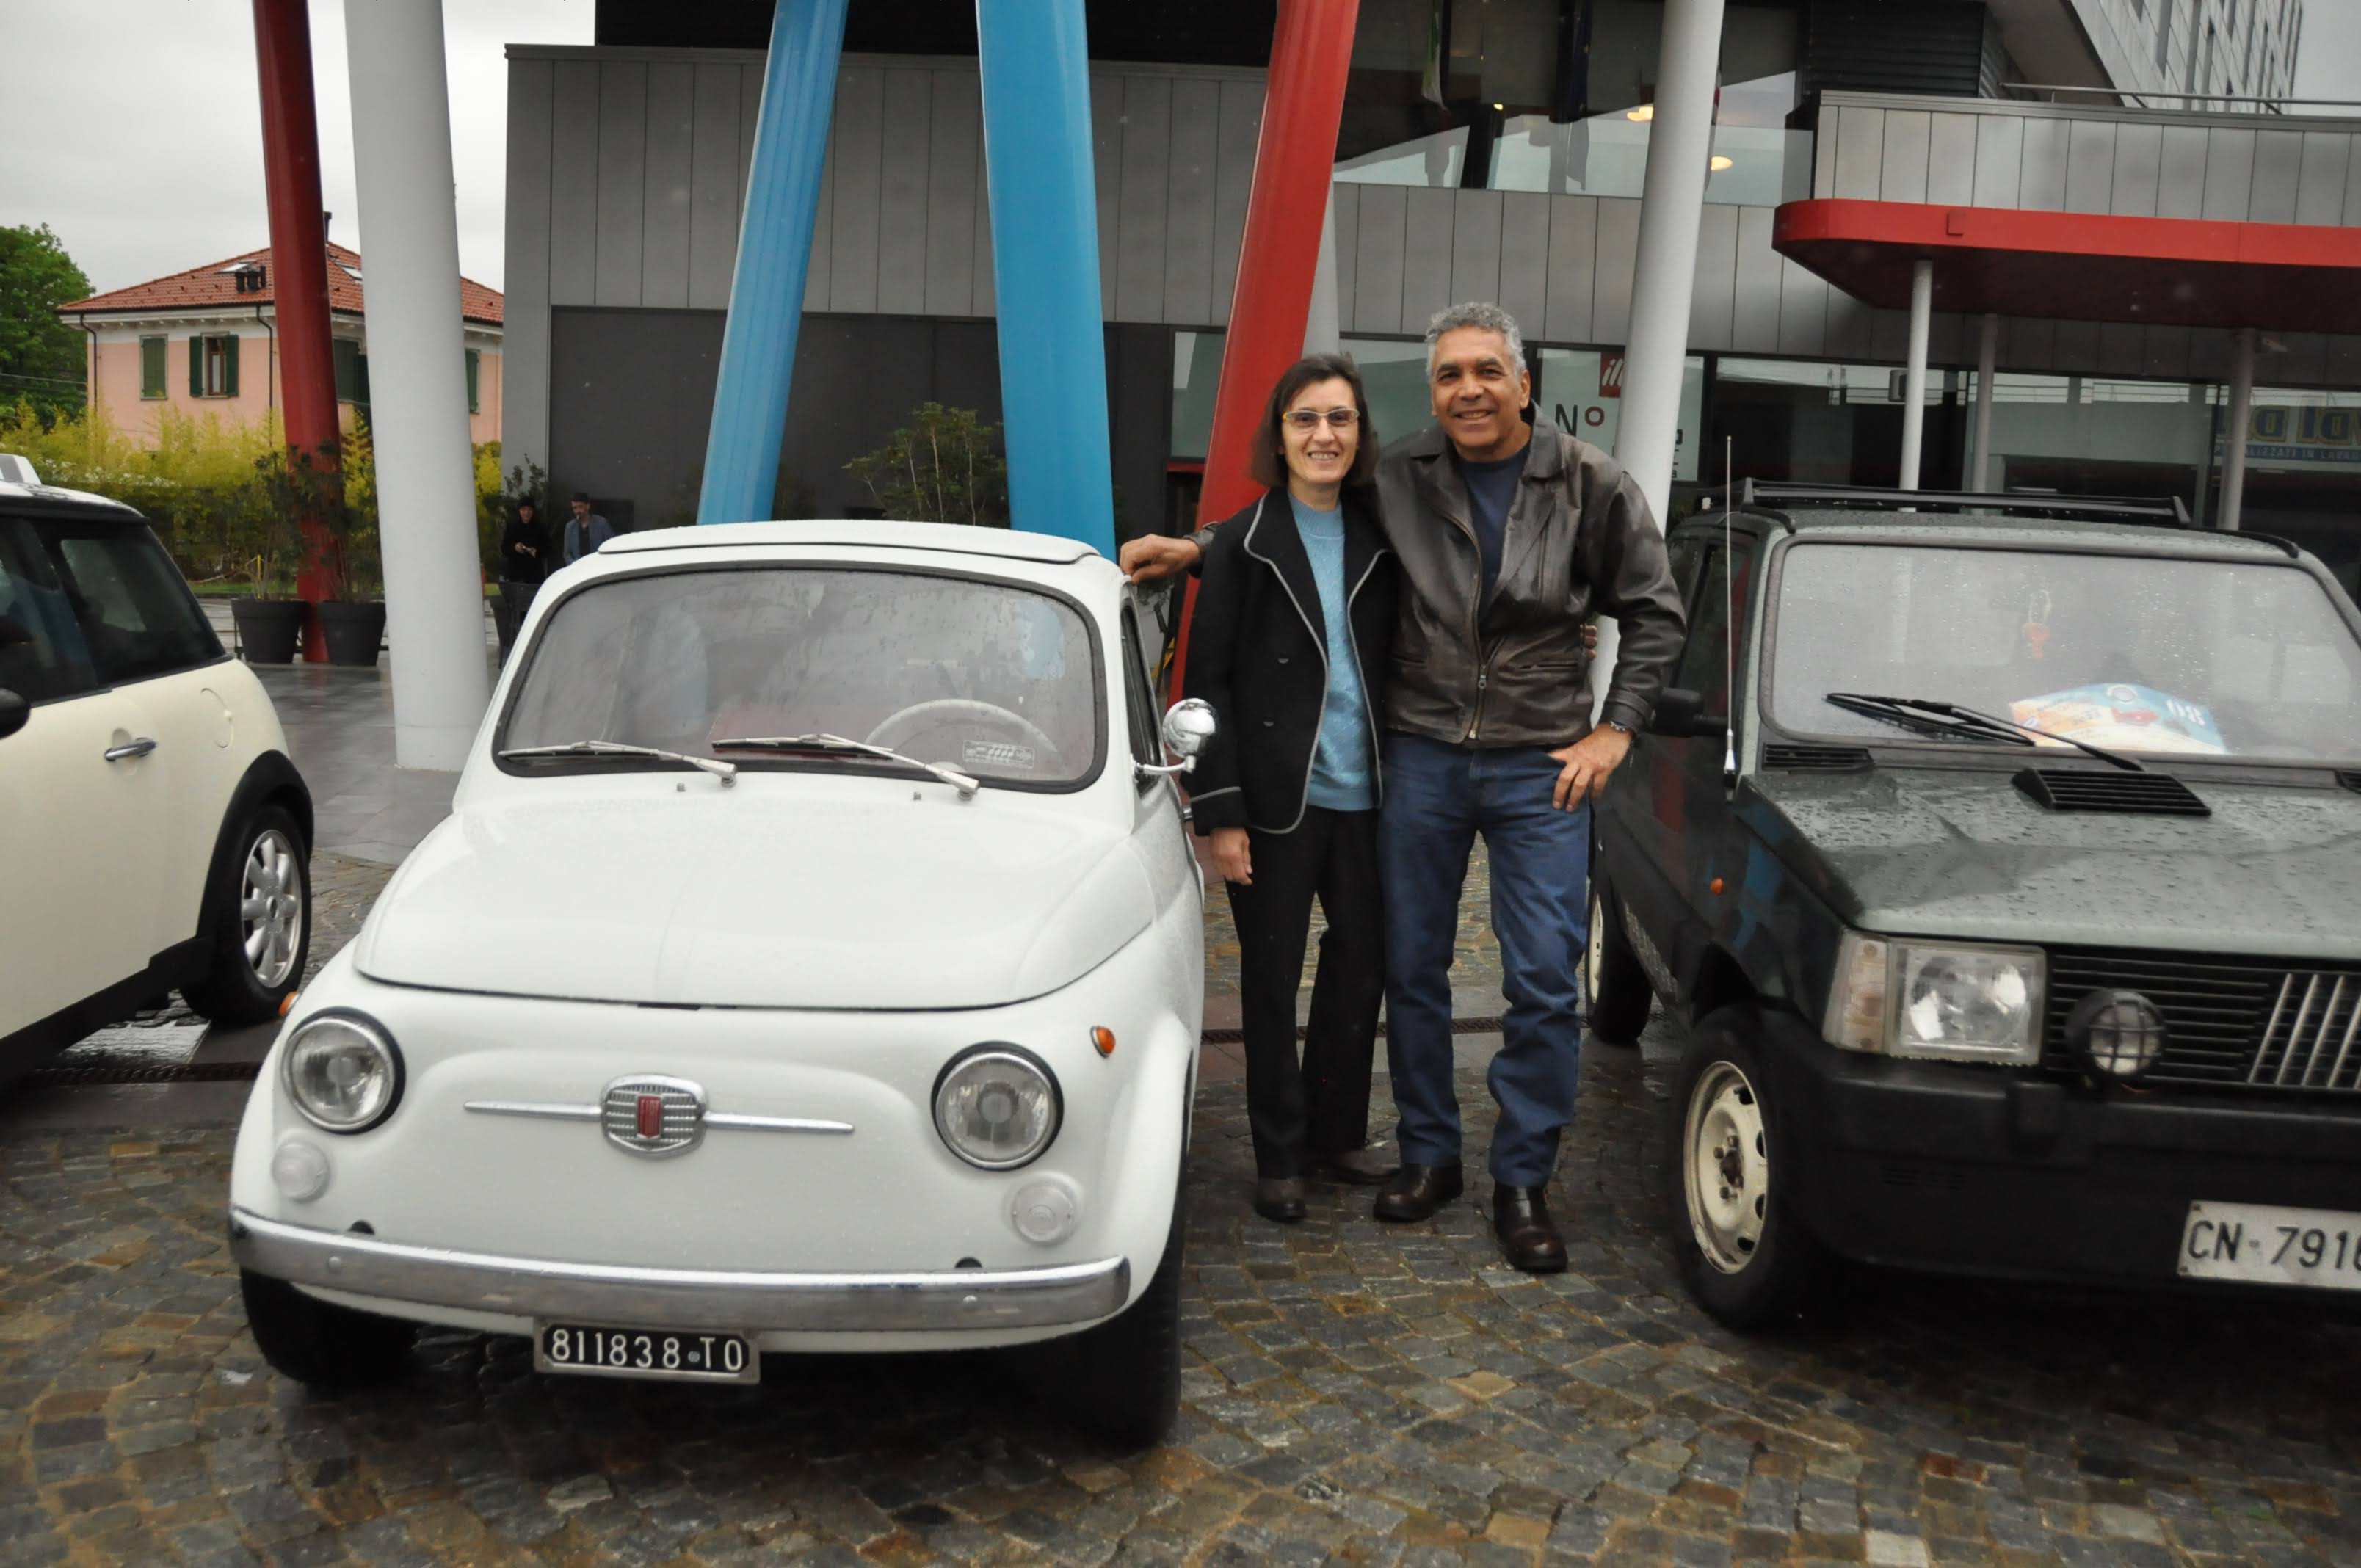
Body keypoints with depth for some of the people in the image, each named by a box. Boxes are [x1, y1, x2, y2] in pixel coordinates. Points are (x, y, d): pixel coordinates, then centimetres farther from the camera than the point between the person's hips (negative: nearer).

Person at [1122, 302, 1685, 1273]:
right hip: (1421, 756, 2)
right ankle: (1429, 1156, 27)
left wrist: (1615, 729, -1)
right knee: (1412, 968, 10)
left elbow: (1653, 612, 6)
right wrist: (1193, 549, -2)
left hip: (1541, 766, -1)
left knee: (1544, 983, -1)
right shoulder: (1398, 480, -2)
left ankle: (1523, 1182, 14)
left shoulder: (1589, 485, -3)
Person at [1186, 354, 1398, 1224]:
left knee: (1362, 969, 11)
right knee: (1272, 980, 6)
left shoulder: (1380, 537, 7)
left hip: (1364, 797, 4)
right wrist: (1220, 812, -11)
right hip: (1278, 800, -4)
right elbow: (1208, 681, -5)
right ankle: (1279, 1157, 19)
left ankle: (1337, 1134, 29)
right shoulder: (1245, 542, -3)